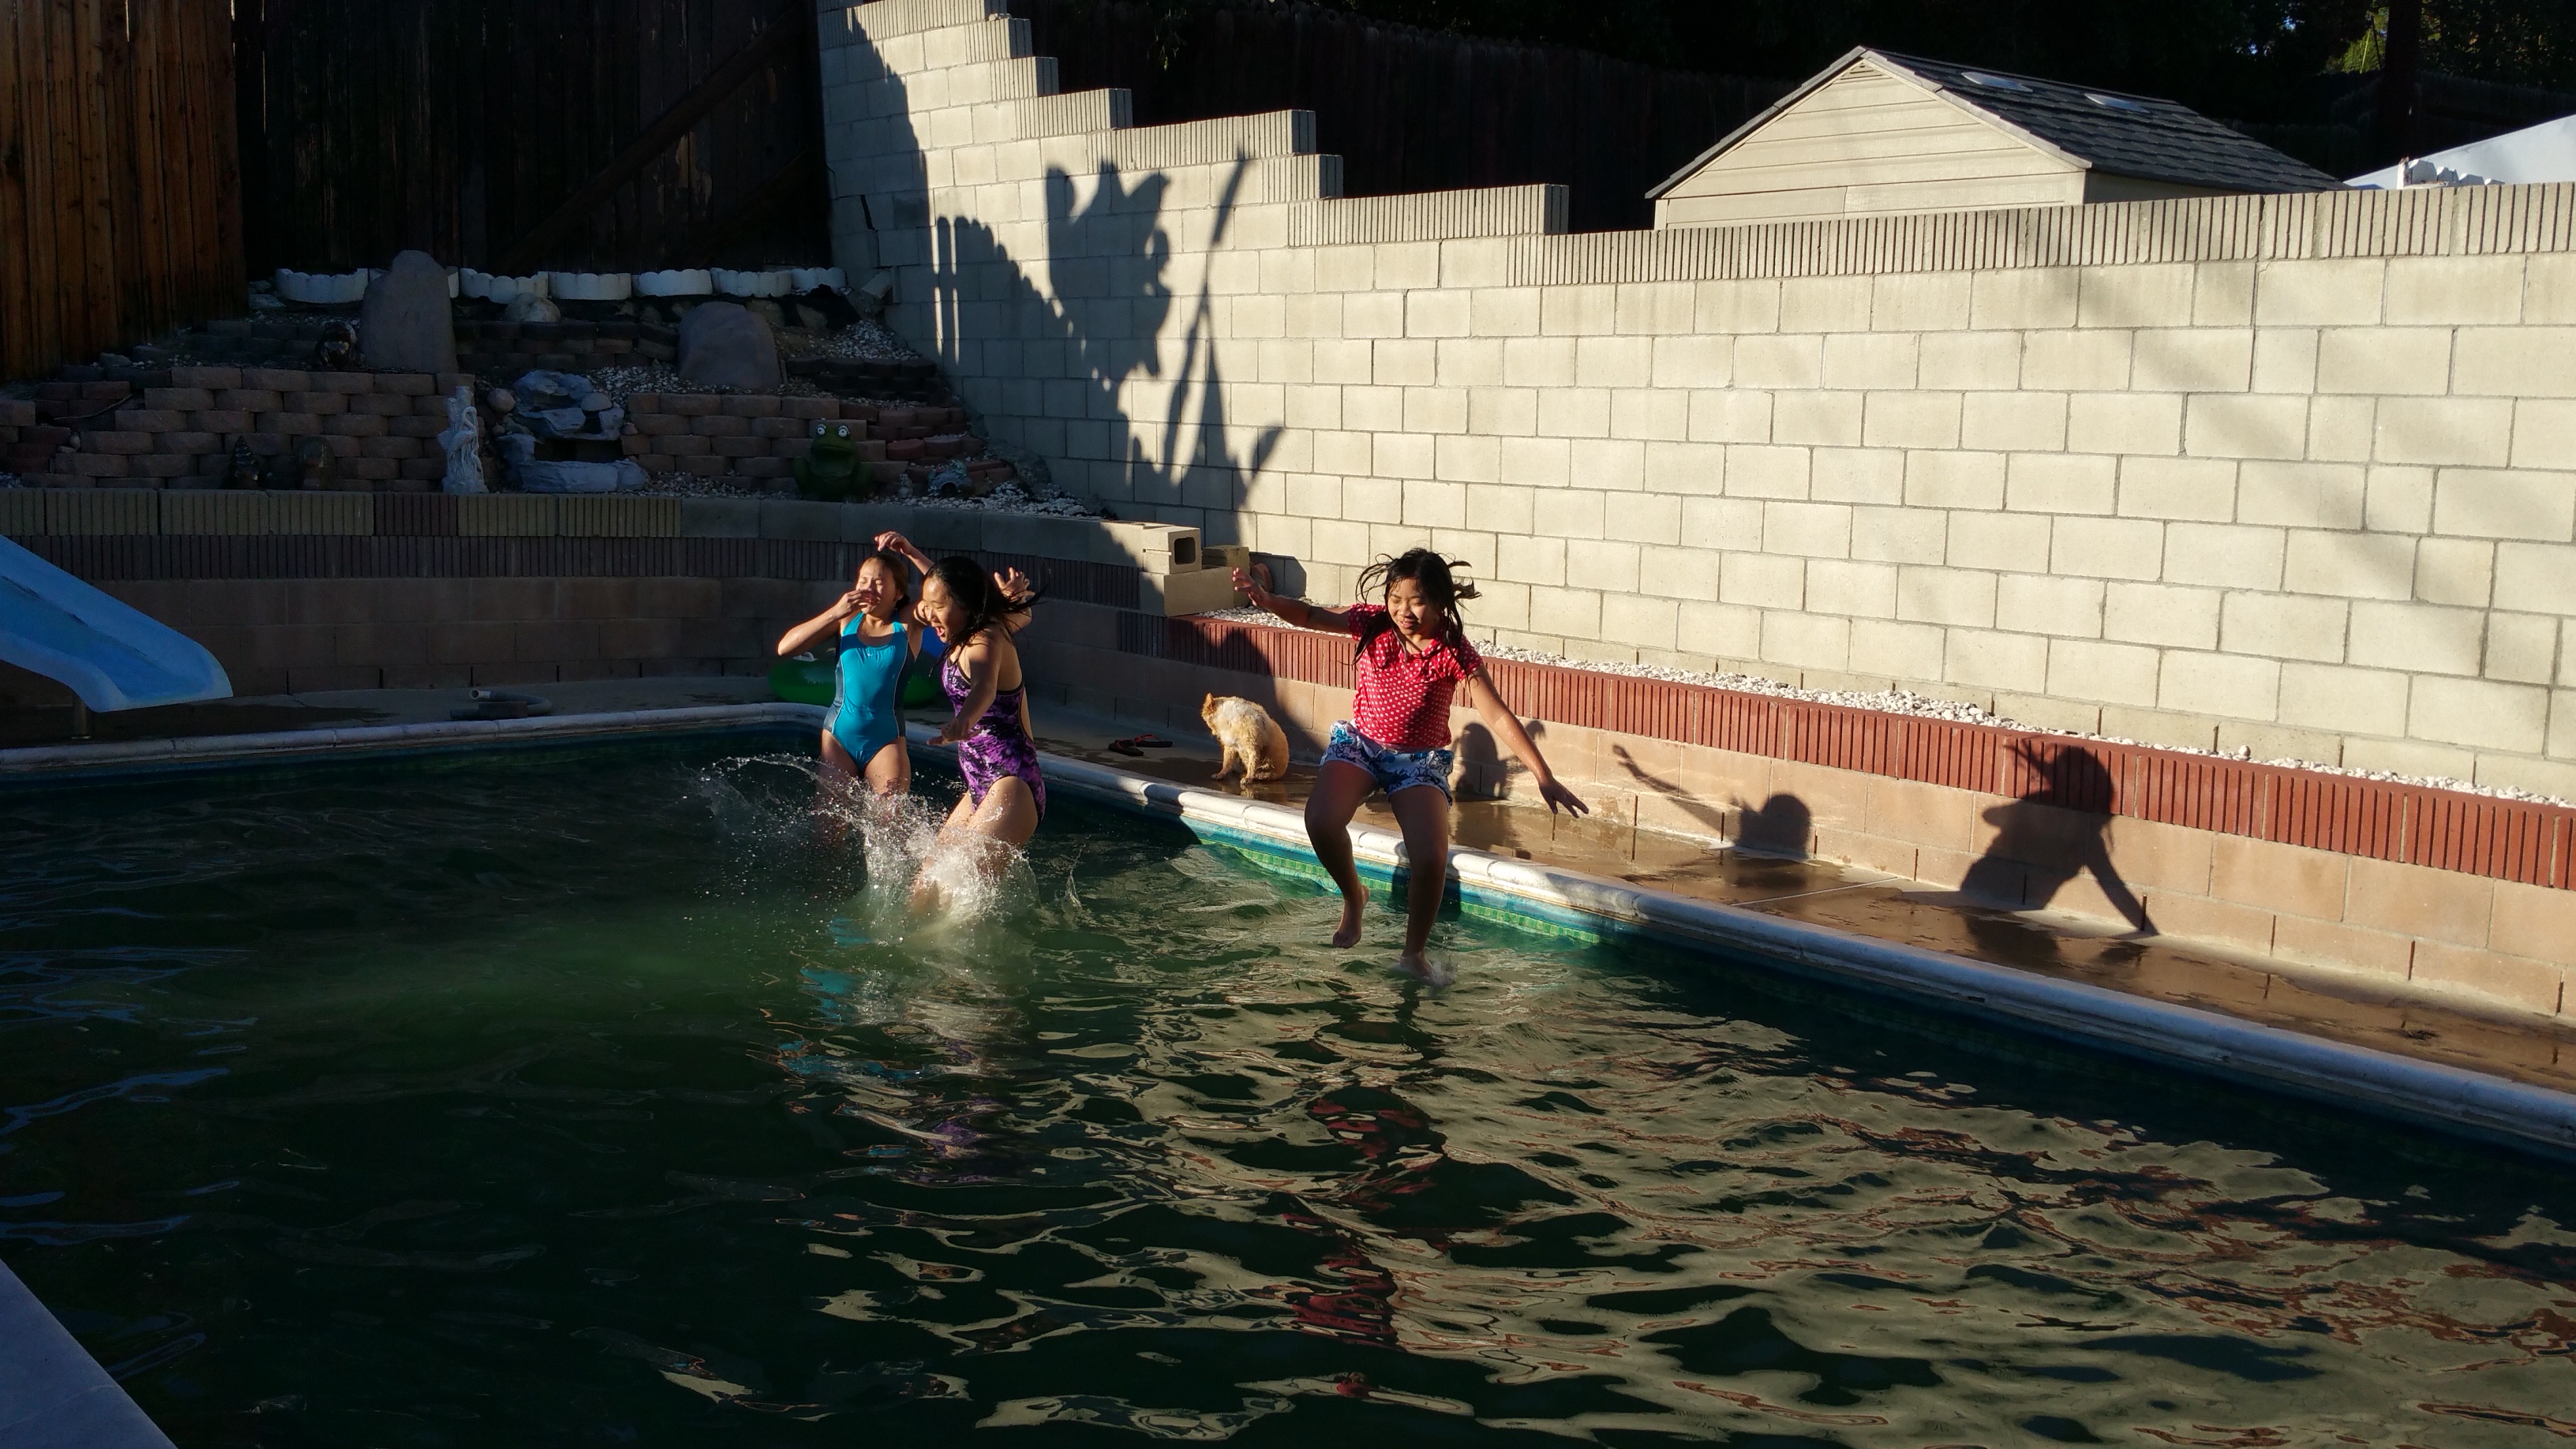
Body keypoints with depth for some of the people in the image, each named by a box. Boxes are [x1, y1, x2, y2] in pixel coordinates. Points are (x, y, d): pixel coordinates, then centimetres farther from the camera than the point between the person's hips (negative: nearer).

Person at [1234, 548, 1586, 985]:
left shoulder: (1455, 652, -18)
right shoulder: (1374, 624, -11)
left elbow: (1499, 717, -20)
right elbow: (1312, 616, -13)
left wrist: (1544, 776, -25)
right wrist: (1269, 600, -35)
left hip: (1420, 758, -2)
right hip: (1360, 742, 2)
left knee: (1432, 859, -22)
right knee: (1321, 821, -26)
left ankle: (1414, 953, 4)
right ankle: (1353, 895, 7)